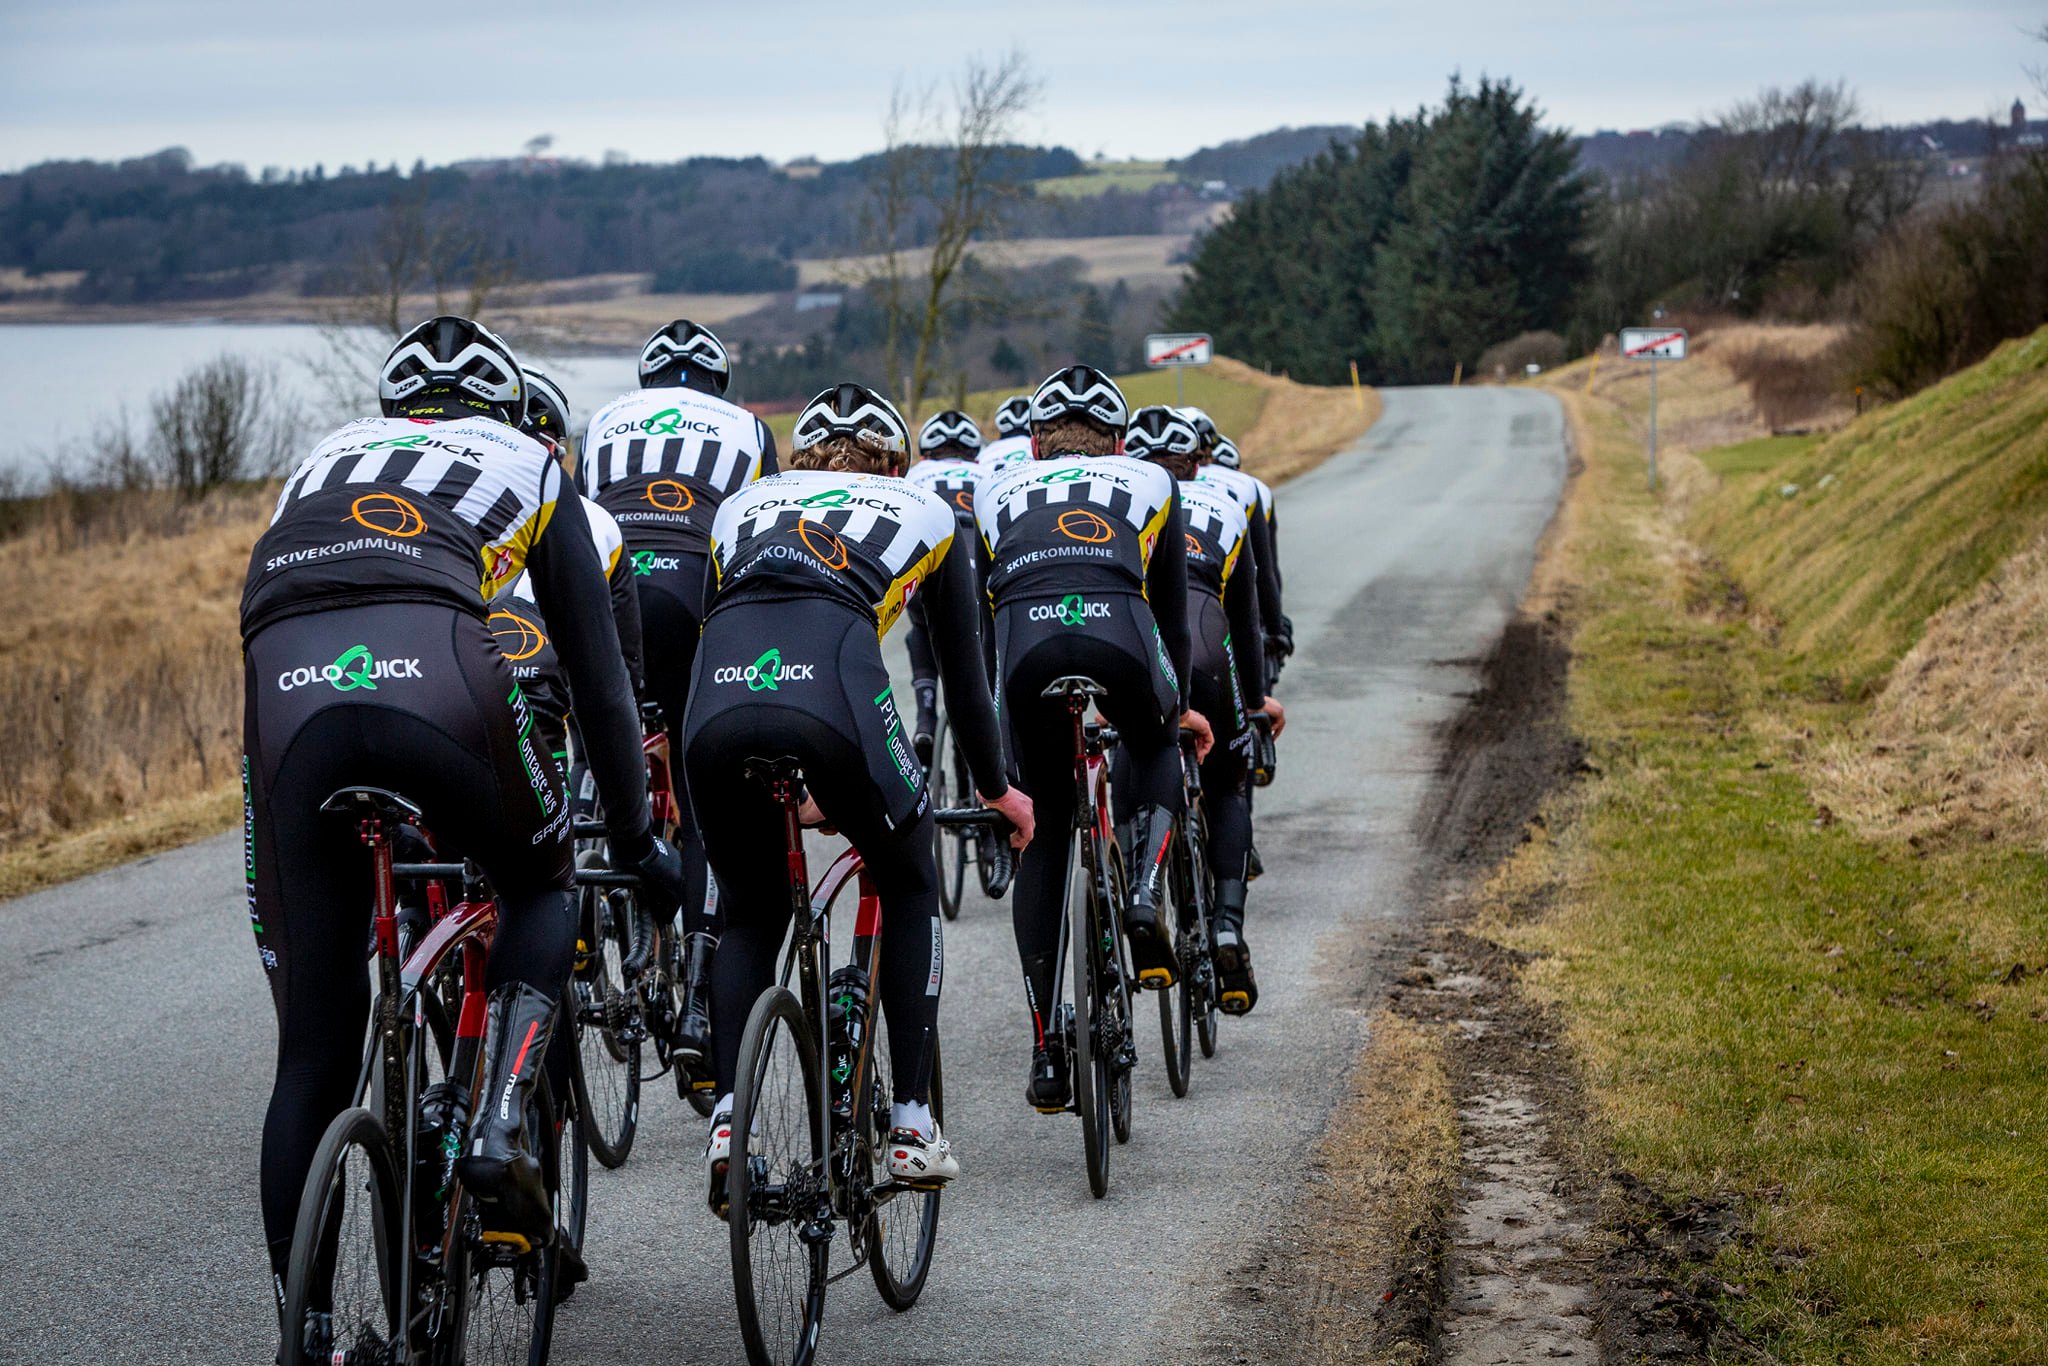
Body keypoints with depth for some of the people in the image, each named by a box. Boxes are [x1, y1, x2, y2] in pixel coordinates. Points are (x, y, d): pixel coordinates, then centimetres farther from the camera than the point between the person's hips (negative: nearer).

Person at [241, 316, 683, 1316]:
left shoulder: (325, 458, 38)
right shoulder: (525, 463, 30)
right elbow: (596, 669, 28)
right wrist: (637, 840, 36)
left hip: (286, 695, 2)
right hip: (435, 678, -2)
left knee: (311, 1054, 10)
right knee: (539, 887, 29)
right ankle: (501, 1127, 5)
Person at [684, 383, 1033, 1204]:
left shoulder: (741, 507, 36)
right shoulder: (924, 514, 31)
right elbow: (962, 670, 36)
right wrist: (995, 788, 51)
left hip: (717, 706, 2)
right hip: (834, 695, -2)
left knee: (749, 917, 26)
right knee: (909, 886, 25)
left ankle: (728, 1117, 7)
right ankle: (911, 1124, 19)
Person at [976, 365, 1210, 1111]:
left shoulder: (994, 494, 32)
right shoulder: (1148, 482, 31)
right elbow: (1172, 608, 36)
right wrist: (1179, 706, 50)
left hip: (1026, 645, 0)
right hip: (1120, 639, 0)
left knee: (1044, 841, 17)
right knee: (1160, 751, 35)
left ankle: (1046, 1048, 11)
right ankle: (1144, 897, 9)